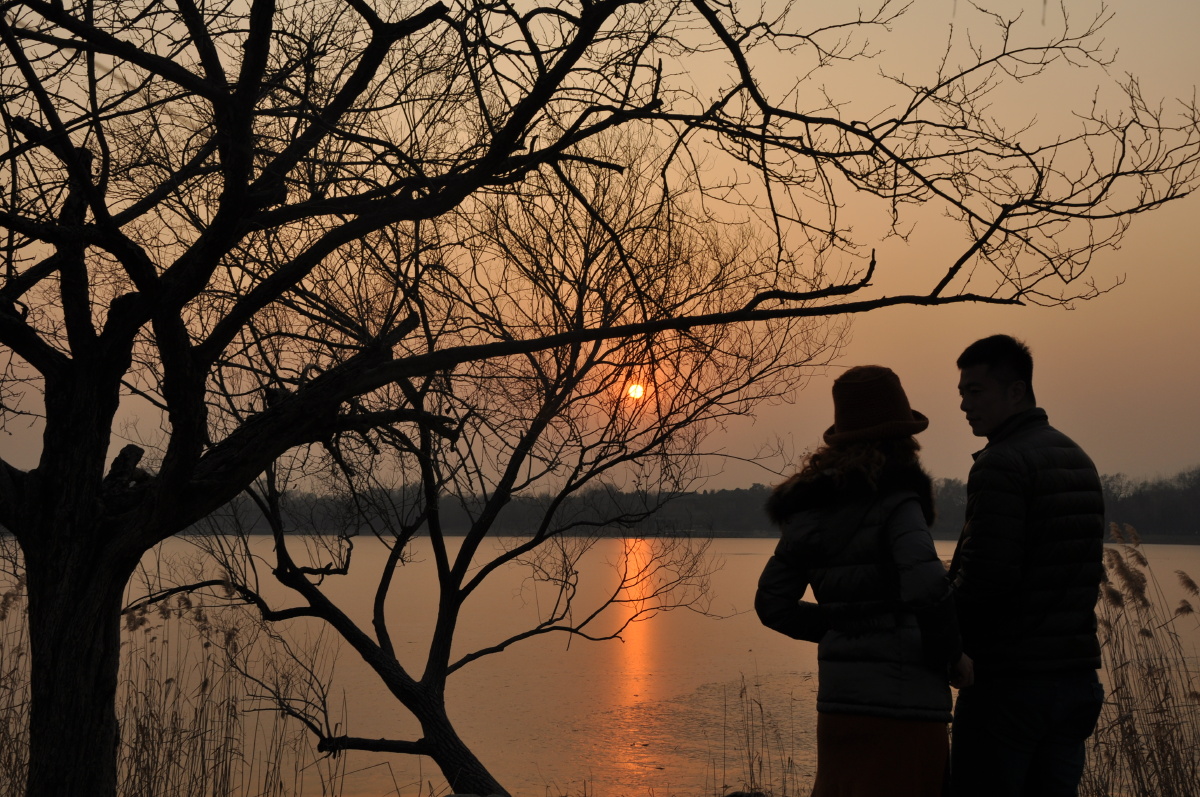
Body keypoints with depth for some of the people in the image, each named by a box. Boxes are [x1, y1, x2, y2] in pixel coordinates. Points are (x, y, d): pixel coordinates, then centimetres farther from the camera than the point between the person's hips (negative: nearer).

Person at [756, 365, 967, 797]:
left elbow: (773, 604, 10)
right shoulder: (895, 500, -10)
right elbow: (926, 586, -24)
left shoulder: (810, 509, 7)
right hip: (904, 700, -6)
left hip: (837, 700, 6)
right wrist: (950, 656, -9)